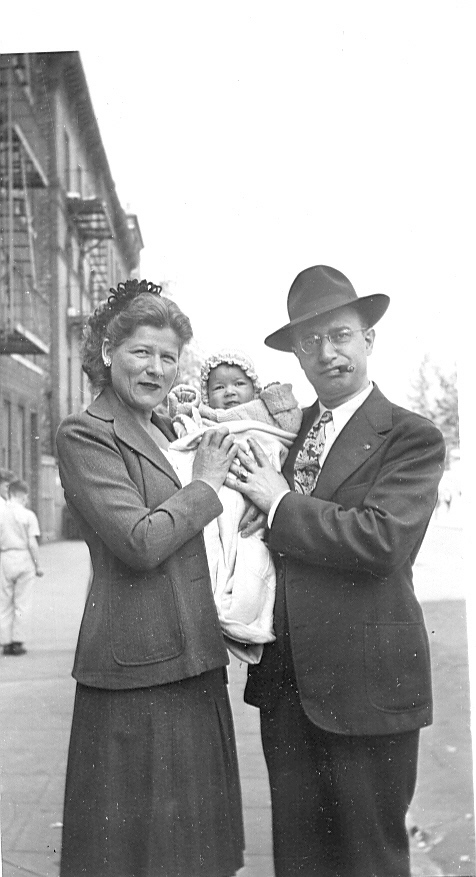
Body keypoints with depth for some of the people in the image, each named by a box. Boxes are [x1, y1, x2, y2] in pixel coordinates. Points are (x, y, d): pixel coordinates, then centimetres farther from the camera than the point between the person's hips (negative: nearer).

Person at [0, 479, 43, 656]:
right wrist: (38, 565, -1)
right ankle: (17, 641, 2)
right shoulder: (28, 515, -5)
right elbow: (32, 543, -9)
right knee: (22, 603, 4)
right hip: (24, 558, -2)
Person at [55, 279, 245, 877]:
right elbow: (140, 541, -21)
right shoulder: (83, 435, -10)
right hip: (136, 667, -8)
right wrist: (205, 482, -10)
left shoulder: (171, 433, 16)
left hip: (193, 660, 8)